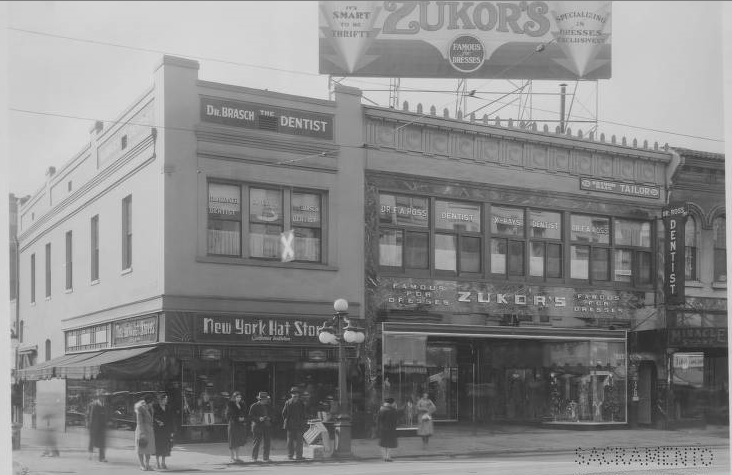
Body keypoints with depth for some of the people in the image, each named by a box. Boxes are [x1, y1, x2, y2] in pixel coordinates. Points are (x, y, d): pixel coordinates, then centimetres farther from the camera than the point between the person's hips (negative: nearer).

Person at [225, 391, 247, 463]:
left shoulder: (241, 405, 13)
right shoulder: (230, 405, -4)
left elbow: (245, 414, 16)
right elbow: (228, 415, -9)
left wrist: (243, 418, -6)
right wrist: (237, 419, -16)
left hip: (241, 425, 6)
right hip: (233, 424, -6)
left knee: (239, 441, 7)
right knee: (233, 442, -2)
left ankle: (237, 457, 15)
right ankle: (232, 458, 3)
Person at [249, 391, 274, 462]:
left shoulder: (268, 406, 11)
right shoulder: (254, 406, -3)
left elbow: (272, 413, 20)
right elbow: (250, 417, -6)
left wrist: (269, 418, -2)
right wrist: (259, 419, -19)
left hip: (267, 426, 5)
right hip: (257, 426, -5)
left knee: (267, 442, 2)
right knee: (257, 442, -3)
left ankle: (265, 457, 12)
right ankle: (254, 458, 9)